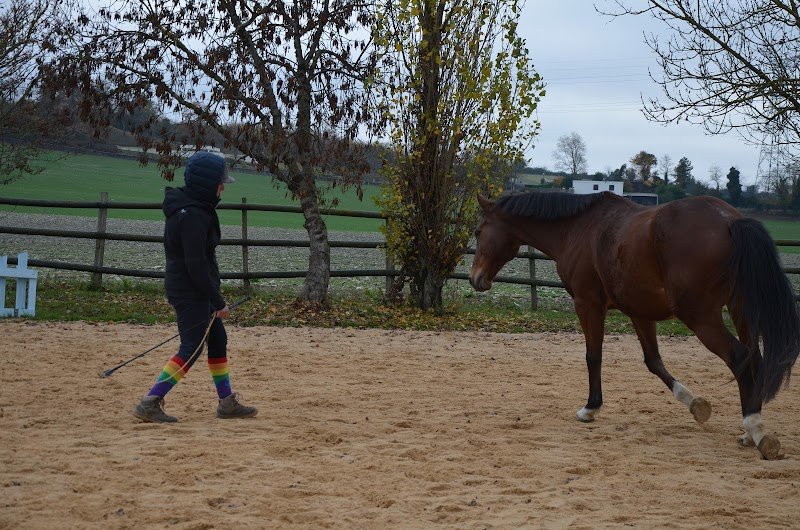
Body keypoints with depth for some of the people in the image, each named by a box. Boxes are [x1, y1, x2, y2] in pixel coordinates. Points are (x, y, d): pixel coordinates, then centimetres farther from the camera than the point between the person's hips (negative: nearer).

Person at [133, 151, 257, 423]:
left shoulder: (195, 208, 11)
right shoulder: (192, 215, -21)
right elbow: (196, 265, -23)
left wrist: (214, 298, 18)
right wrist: (218, 301, -16)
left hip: (193, 290, 10)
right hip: (191, 291, -10)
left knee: (218, 340, 15)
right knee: (192, 348, -8)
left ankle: (227, 402, 24)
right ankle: (150, 403, -7)